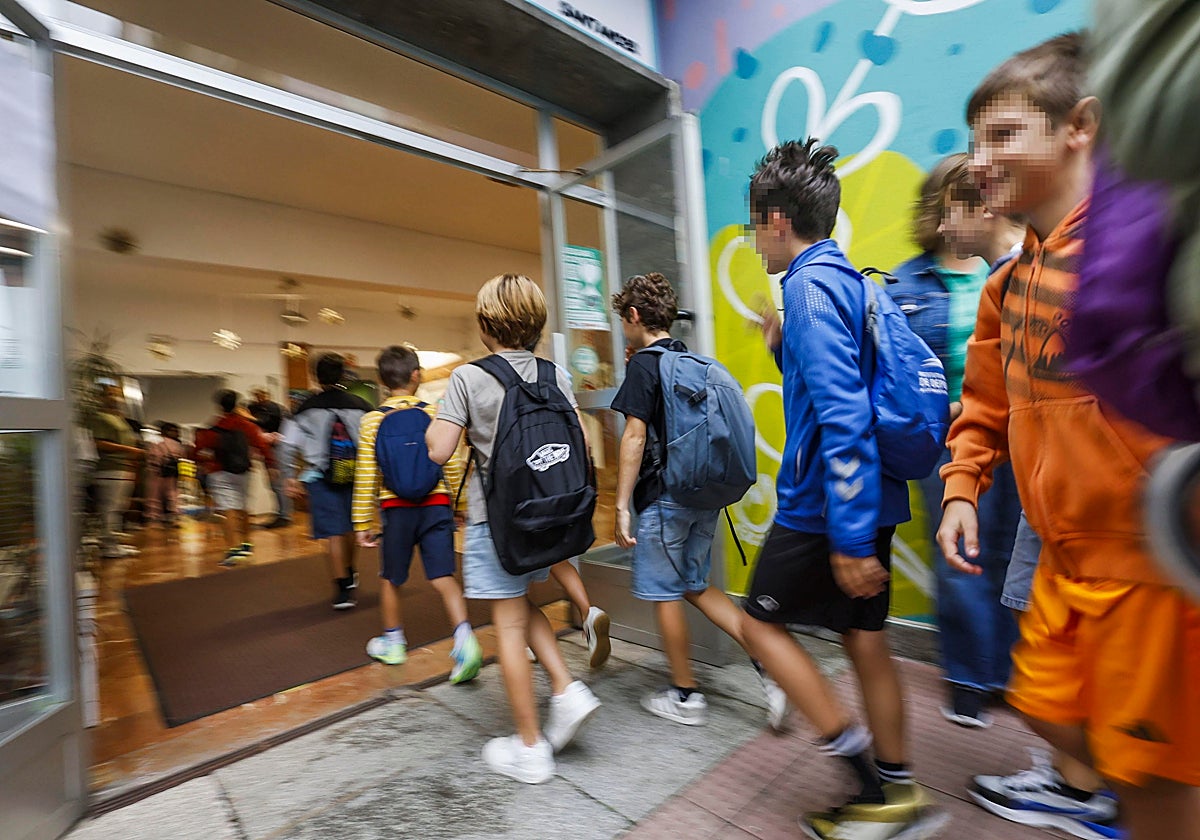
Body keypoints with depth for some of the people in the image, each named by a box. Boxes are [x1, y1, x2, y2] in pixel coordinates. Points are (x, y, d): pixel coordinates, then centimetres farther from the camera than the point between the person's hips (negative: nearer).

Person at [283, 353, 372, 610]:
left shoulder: (307, 409, 0)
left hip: (321, 478, -2)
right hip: (355, 475, 2)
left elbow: (290, 445, -1)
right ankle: (350, 574, 39)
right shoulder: (359, 406, 2)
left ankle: (343, 588, 0)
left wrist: (291, 477, 8)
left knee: (333, 533, 1)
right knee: (350, 527, 20)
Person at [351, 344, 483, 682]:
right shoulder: (434, 414, -1)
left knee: (391, 579, 18)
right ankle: (465, 639, -13)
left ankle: (393, 642, 35)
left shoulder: (373, 420, -2)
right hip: (436, 505, 0)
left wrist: (362, 522, 5)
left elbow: (366, 477, -2)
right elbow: (454, 465, 0)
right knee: (443, 577, 2)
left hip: (396, 508, 0)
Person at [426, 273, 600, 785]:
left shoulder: (468, 377, -9)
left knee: (509, 626, 7)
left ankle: (530, 749, 20)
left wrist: (437, 418, 6)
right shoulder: (554, 375, 2)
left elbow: (439, 451, -13)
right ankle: (567, 690, 17)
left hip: (496, 518, -5)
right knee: (522, 605, 26)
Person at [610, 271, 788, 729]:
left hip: (665, 497, -8)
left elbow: (635, 437, -16)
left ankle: (685, 696, 23)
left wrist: (622, 506, -14)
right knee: (695, 586, 19)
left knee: (664, 593, 8)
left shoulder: (644, 365, -11)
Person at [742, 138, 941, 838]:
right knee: (866, 639, 17)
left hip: (826, 508, -9)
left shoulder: (810, 286, -16)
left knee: (762, 622, 10)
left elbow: (843, 418, -24)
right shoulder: (850, 282, 14)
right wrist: (784, 349, 13)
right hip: (871, 501, 9)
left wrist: (848, 540, -23)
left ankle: (856, 754, 16)